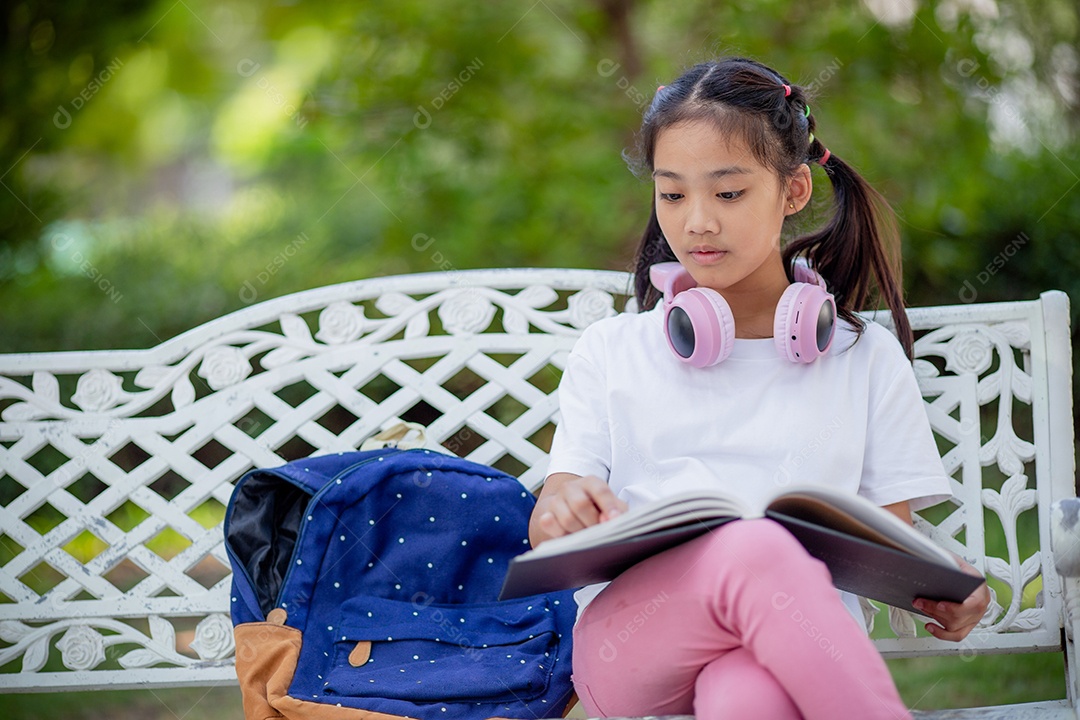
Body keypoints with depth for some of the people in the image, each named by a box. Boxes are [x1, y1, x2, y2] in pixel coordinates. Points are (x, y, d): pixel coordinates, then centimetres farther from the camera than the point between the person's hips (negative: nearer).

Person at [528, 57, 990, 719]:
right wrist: (559, 510, -14)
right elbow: (550, 534, 12)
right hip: (627, 633, 2)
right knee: (755, 548, -37)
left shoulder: (867, 359, 19)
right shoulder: (610, 354, 21)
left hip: (797, 642, -2)